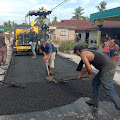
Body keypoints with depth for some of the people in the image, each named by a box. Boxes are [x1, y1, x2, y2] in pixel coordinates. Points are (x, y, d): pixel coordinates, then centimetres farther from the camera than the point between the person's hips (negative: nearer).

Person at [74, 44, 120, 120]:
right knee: (95, 82, 24)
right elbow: (86, 67, 33)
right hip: (111, 66, 10)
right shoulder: (89, 52, 23)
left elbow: (89, 68, -15)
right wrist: (80, 75, 45)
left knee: (110, 92, -5)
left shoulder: (83, 54, -7)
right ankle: (94, 101, 37)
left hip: (107, 70, -10)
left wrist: (89, 74, 8)